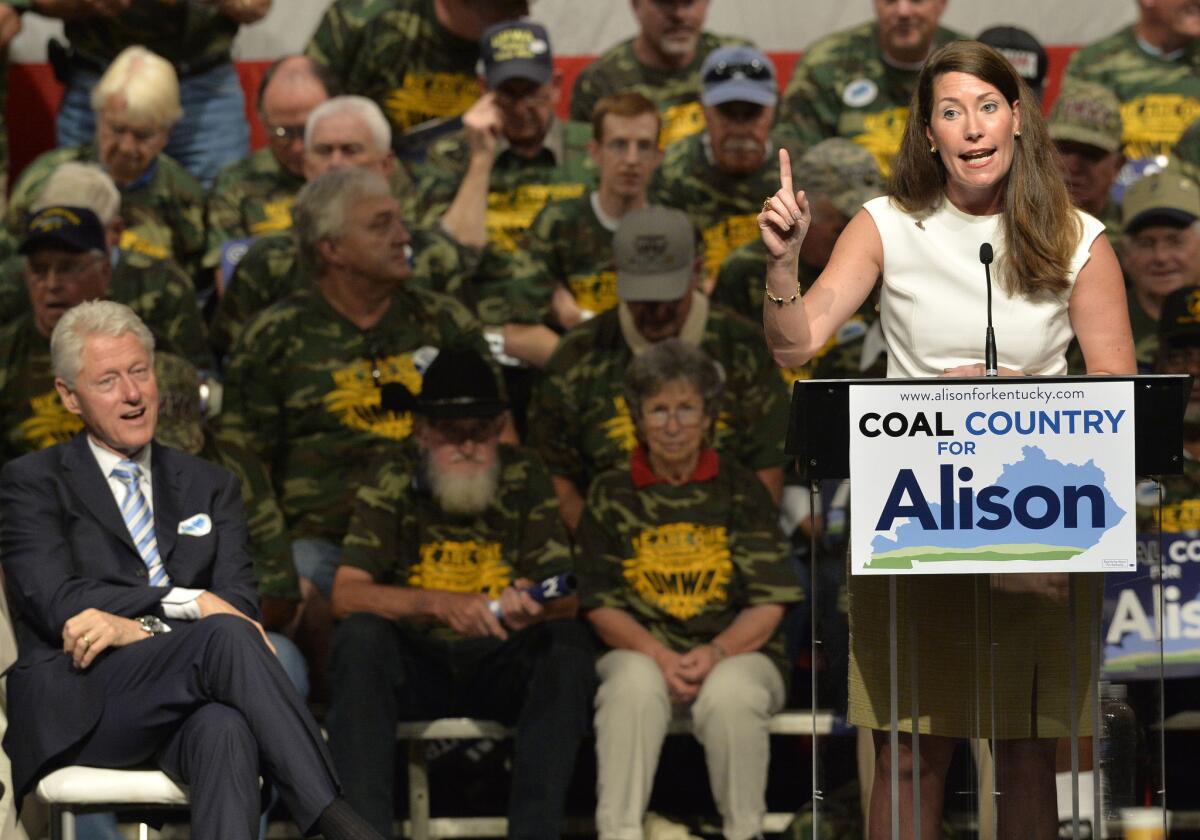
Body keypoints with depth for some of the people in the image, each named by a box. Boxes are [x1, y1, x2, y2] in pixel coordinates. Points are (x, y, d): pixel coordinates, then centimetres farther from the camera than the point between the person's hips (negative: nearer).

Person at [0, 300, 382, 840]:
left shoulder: (209, 487, 23)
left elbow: (240, 602, 8)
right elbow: (56, 603, -4)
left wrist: (137, 626, -11)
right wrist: (191, 603, -10)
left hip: (187, 707, 3)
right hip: (79, 708, -3)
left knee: (226, 729, -38)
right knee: (225, 636, -32)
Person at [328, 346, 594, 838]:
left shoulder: (525, 480, 2)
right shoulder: (392, 485, -1)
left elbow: (565, 601, -5)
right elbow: (345, 595, -14)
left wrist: (532, 606, -31)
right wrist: (438, 604, -31)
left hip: (503, 669, 1)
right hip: (416, 665, -1)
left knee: (568, 644, -28)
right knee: (360, 635, -30)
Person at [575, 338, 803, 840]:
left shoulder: (741, 491, 7)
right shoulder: (612, 493, 9)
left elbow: (768, 605, 2)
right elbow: (601, 605, 5)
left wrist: (716, 653, -17)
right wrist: (659, 656, -14)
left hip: (736, 652, 0)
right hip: (641, 650, 0)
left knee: (729, 695, -34)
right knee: (634, 686, -34)